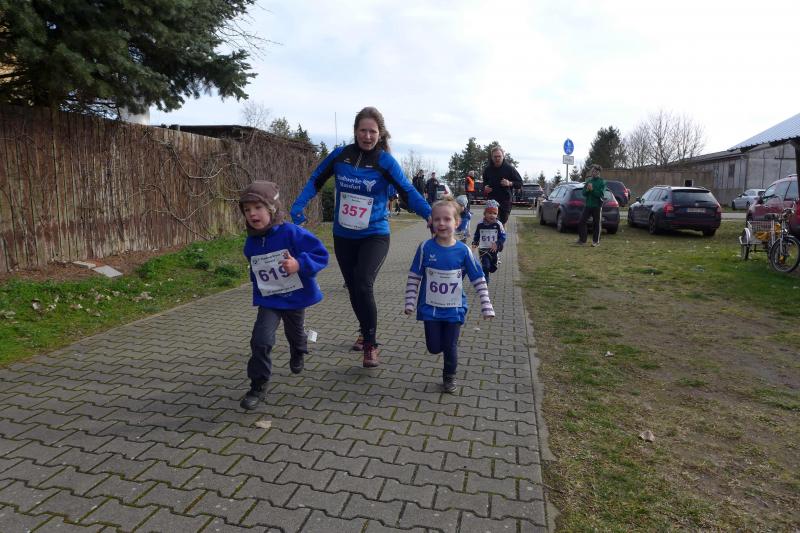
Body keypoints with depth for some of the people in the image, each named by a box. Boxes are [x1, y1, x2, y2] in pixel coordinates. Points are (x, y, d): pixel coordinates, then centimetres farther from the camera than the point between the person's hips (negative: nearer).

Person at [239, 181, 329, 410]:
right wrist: (258, 288, 13)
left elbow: (320, 254, -24)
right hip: (268, 300, 2)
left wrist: (299, 265, -37)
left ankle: (298, 354, 60)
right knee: (260, 340, -15)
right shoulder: (251, 244, -5)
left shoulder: (292, 233, -22)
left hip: (296, 297, -2)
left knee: (295, 333, 24)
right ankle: (258, 385, 2)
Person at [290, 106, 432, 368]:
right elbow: (316, 181, 7)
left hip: (374, 235, -4)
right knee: (353, 288, 14)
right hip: (343, 236, 4)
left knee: (363, 285, -21)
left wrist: (430, 215, -32)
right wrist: (298, 206, -5)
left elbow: (408, 192, -17)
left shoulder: (385, 161, -11)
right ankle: (366, 331, 38)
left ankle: (370, 344, -5)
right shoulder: (340, 155, -2)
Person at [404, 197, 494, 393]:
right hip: (430, 308, 1)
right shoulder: (426, 248, -11)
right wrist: (410, 303, -6)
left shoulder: (463, 251, -11)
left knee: (450, 346, 7)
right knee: (434, 347, 5)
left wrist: (486, 307, -7)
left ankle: (449, 377, 33)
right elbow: (414, 278, -4)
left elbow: (479, 281, -4)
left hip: (454, 309, 0)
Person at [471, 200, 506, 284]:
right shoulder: (480, 224, -6)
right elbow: (476, 235, 9)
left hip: (494, 250, 2)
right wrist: (474, 243, -5)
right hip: (483, 249, -2)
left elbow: (503, 237, -8)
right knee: (485, 266, -16)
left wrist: (497, 244, -23)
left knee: (493, 268, 18)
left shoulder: (498, 224, -9)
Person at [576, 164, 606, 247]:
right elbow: (584, 193, 8)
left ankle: (596, 241, 11)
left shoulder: (602, 182, -2)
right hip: (588, 205, 4)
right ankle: (582, 239, 9)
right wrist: (587, 190, -12)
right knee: (581, 221, -1)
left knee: (596, 224, 0)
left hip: (597, 206, -4)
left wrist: (592, 189, -20)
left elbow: (601, 194, -12)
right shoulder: (588, 181, 11)